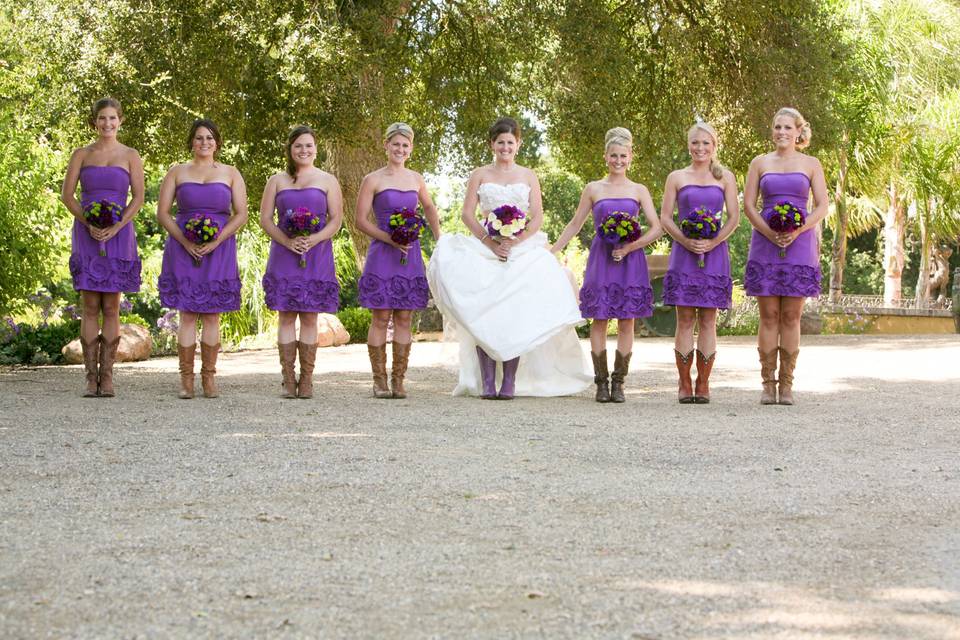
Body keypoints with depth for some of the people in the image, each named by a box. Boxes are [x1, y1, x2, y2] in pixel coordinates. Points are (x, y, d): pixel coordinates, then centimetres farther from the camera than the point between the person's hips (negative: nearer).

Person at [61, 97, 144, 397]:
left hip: (118, 236, 0)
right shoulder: (82, 154, 8)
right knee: (90, 307, -2)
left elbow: (138, 197, 0)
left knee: (111, 307, 0)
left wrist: (115, 228, -12)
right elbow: (67, 195, 3)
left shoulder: (130, 156, 6)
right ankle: (91, 377, 0)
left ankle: (107, 376, 3)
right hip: (86, 235, 0)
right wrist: (89, 224, -12)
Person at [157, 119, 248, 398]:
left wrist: (216, 241, -11)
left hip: (218, 250, 1)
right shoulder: (177, 172, 8)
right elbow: (162, 213, 4)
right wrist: (186, 242, -10)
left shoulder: (230, 174, 9)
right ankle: (186, 379, 1)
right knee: (187, 315, -3)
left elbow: (241, 215, 3)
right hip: (183, 250, 0)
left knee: (212, 315, 1)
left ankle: (209, 377, 8)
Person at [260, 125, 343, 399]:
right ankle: (288, 380, 1)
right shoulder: (276, 181, 12)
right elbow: (265, 219, 6)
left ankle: (307, 381, 1)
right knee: (286, 316, -2)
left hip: (316, 256, -1)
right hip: (284, 255, 1)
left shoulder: (328, 181, 9)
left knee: (309, 317, -1)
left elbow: (336, 219, 3)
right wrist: (287, 241, -11)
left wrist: (313, 240, -14)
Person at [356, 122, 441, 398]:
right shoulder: (373, 180, -2)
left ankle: (398, 381, 8)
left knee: (404, 319, 3)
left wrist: (439, 241, 19)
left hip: (410, 256, 4)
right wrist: (390, 239, -13)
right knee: (381, 319, -2)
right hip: (381, 255, -4)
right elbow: (361, 220, -4)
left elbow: (429, 209, 27)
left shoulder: (416, 179, 10)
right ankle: (379, 381, 5)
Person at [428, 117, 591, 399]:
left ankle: (510, 382, -8)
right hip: (485, 248, 0)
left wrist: (514, 242, -10)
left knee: (514, 316, -11)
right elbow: (468, 214, 3)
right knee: (484, 316, -13)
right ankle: (486, 382, -12)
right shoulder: (480, 175, 10)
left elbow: (537, 218, 5)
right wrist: (490, 243, -11)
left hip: (522, 250, 0)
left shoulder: (528, 176, 11)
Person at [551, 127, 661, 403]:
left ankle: (618, 383, 5)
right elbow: (575, 225, 12)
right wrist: (552, 252, 7)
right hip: (601, 259, 0)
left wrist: (630, 247, -11)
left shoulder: (639, 191, 7)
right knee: (599, 320, -3)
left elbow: (656, 228, 1)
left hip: (630, 261, 0)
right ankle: (601, 382, 3)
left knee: (626, 322, 0)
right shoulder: (593, 189, 7)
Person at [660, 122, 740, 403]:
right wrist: (686, 242, -10)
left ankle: (703, 385, 4)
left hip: (714, 253, 0)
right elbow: (665, 217, 5)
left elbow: (734, 217, 5)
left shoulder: (725, 177, 10)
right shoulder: (676, 178, 9)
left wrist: (712, 243, -9)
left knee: (708, 320, 0)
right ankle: (684, 384, 2)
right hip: (683, 254, 0)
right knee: (685, 319, -2)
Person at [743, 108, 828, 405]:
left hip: (799, 246, 0)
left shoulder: (811, 164, 8)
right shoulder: (760, 163, 9)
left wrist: (796, 232, -13)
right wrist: (770, 233, -11)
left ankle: (786, 384, 3)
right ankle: (768, 384, 3)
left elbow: (822, 207, 3)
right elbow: (748, 205, 4)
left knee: (791, 317, -1)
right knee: (768, 316, -1)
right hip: (764, 245, 0)